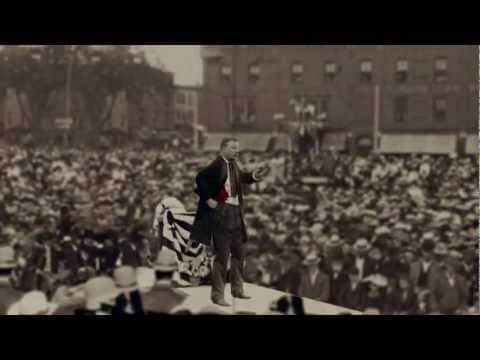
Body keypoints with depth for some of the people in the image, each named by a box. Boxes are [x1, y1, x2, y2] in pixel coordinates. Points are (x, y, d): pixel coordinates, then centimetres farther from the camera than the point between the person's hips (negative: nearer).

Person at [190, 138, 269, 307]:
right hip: (221, 212, -9)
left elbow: (240, 177, 26)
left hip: (235, 212, 9)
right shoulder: (217, 165, -18)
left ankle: (237, 289, 31)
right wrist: (208, 199, -22)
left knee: (239, 253, 17)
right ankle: (217, 295, 6)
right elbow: (200, 178, -28)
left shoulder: (233, 164, 8)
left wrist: (254, 176, 9)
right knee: (222, 255, -4)